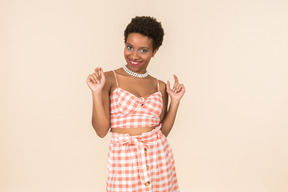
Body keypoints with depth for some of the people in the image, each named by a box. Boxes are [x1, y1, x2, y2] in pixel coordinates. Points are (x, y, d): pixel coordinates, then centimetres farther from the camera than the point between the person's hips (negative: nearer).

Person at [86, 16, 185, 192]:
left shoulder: (160, 86, 6)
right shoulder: (109, 79, -4)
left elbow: (163, 131, 6)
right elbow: (101, 130, -8)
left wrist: (175, 101, 0)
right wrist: (97, 92, -16)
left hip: (159, 157, 3)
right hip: (124, 158, -3)